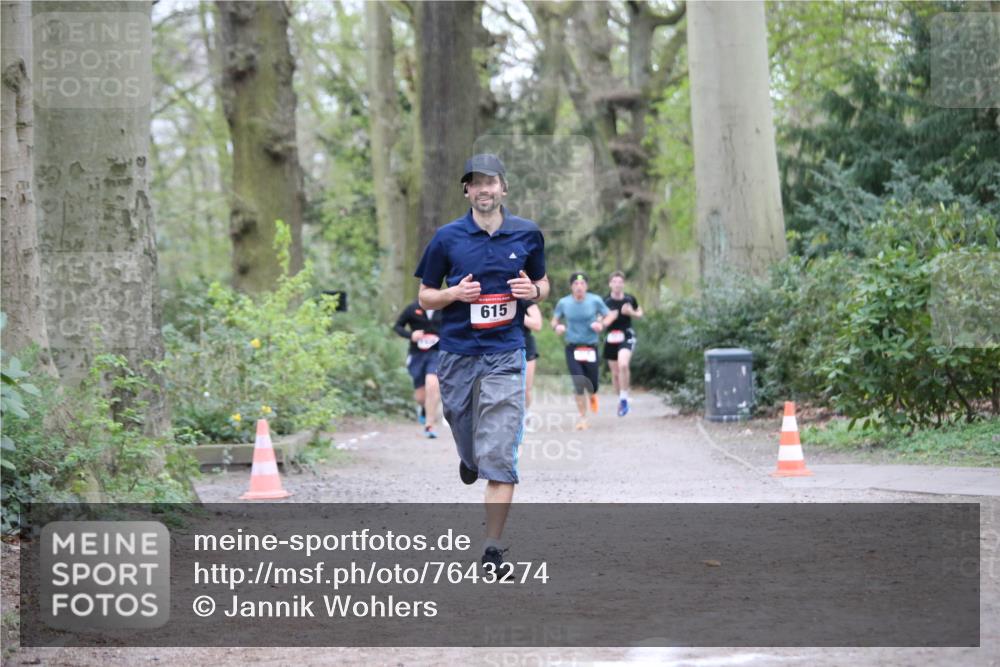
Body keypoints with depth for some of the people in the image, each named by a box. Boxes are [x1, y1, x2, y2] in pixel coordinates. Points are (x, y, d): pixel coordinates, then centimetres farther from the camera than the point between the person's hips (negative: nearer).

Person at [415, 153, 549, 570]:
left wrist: (533, 291, -4)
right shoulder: (447, 237, 1)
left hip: (505, 356, -1)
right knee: (470, 448, 13)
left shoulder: (528, 234, 5)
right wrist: (455, 293, -13)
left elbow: (542, 283, 20)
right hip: (456, 355, 1)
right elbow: (425, 297, 8)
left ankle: (493, 548, -5)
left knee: (499, 458, -10)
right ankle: (469, 456, 51)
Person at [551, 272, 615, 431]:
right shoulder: (563, 303, -1)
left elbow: (609, 315, 6)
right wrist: (557, 326, -12)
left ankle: (593, 396, 45)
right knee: (578, 385, -12)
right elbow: (555, 320, 11)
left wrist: (602, 324, -14)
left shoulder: (595, 300, -4)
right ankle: (582, 418, 1)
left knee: (592, 386, 6)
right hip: (572, 348, 0)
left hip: (591, 348, 0)